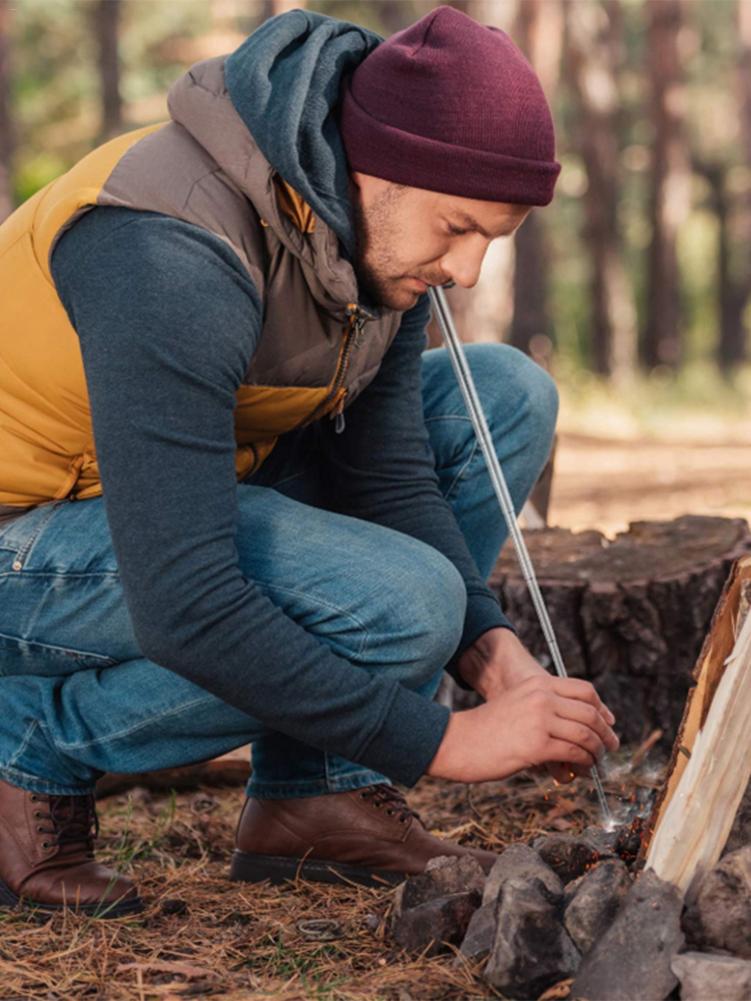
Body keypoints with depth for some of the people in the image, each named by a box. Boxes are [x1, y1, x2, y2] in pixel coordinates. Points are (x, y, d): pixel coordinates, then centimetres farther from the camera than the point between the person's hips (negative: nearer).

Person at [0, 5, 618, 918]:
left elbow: (387, 476, -2)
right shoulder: (171, 258, -34)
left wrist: (493, 654, -19)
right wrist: (444, 742, -32)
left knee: (506, 396, -2)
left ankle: (319, 794, -2)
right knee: (400, 604, -29)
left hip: (182, 492, 9)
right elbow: (184, 607, -37)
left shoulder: (377, 225, -6)